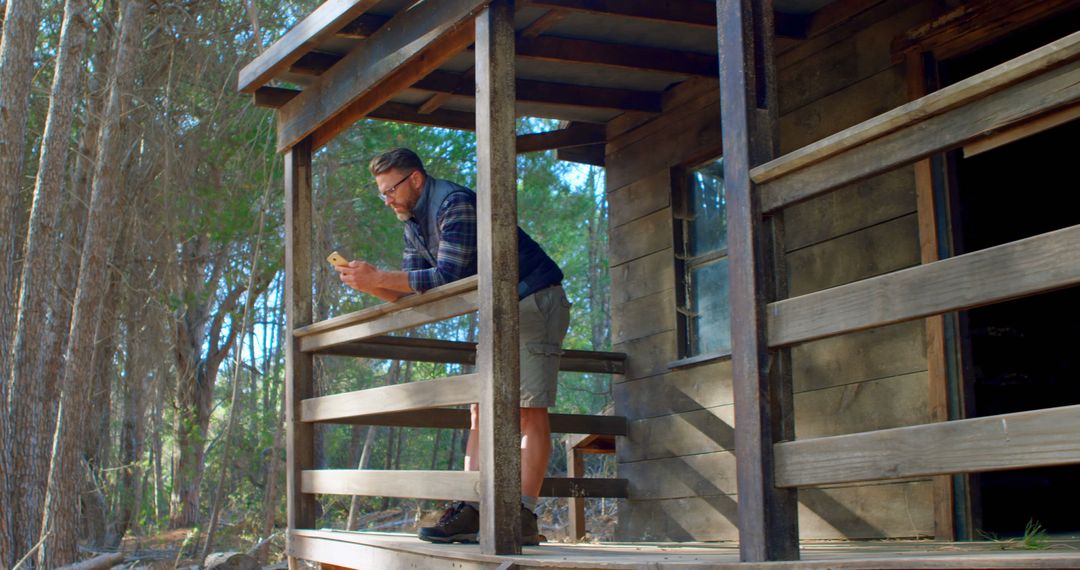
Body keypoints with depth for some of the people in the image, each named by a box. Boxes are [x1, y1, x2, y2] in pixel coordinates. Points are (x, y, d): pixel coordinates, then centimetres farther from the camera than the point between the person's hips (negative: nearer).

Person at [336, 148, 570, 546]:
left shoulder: (455, 203, -19)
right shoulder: (414, 225, 10)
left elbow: (447, 276, -27)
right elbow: (410, 292, 9)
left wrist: (379, 277, -24)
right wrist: (367, 284, -9)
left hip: (535, 301, -10)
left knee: (529, 409, -13)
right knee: (482, 409, 1)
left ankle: (524, 516, -15)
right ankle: (471, 512, -2)